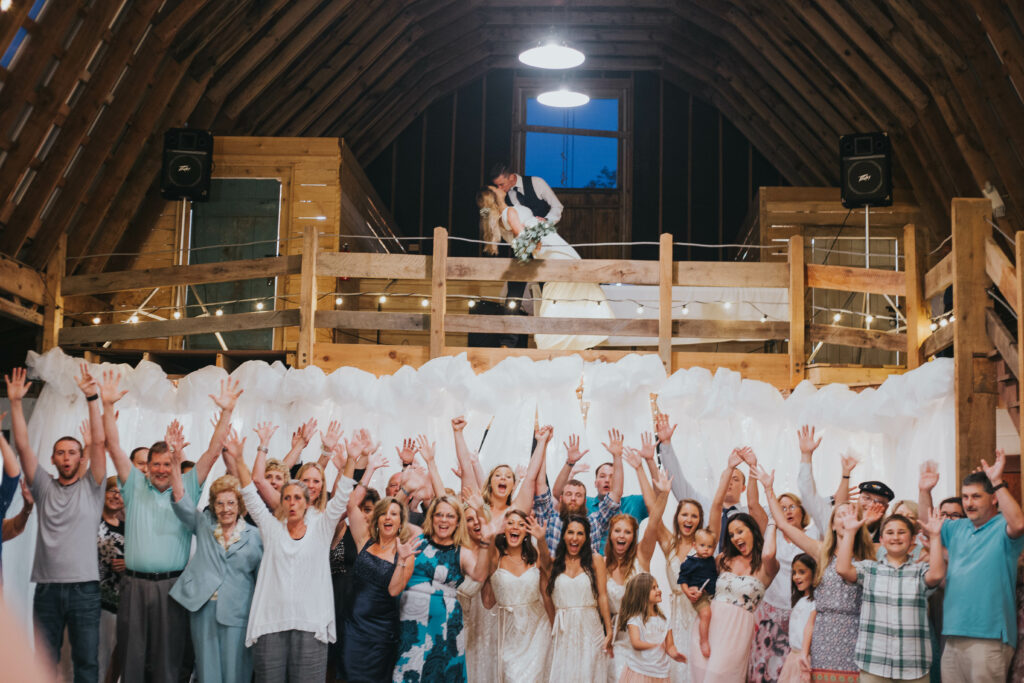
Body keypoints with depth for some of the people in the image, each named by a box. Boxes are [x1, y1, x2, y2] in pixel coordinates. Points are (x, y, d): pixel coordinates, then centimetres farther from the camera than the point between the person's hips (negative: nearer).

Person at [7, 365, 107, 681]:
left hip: (84, 587, -2)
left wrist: (91, 398, -14)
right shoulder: (44, 487, 10)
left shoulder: (91, 486, 5)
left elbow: (99, 442, -5)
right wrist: (15, 402, -6)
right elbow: (23, 446, 3)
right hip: (47, 587, 2)